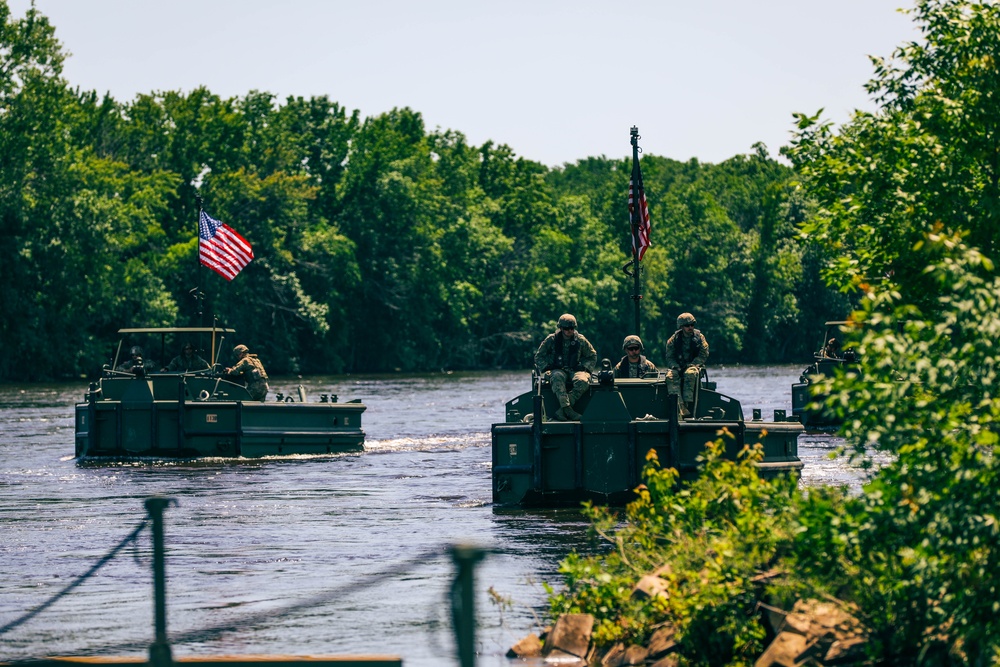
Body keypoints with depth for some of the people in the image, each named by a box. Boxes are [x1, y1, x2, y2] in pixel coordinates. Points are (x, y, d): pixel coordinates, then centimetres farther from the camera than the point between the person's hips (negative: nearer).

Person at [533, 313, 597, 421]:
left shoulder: (580, 340, 8)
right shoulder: (551, 340, 5)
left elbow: (592, 356, 20)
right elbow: (539, 357, 13)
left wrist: (585, 368, 3)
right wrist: (546, 367, -4)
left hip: (575, 370, 1)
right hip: (557, 370, -1)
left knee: (583, 381, -35)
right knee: (557, 378, -40)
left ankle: (562, 411, -38)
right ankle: (567, 408, -52)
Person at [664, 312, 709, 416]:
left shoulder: (699, 337, 5)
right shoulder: (674, 339, 7)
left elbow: (703, 356, -1)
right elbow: (669, 357, 7)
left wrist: (690, 366, -14)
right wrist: (676, 367, -13)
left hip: (694, 366, -1)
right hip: (678, 367, 1)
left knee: (690, 374, -38)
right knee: (671, 376, -32)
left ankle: (688, 404, -42)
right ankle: (679, 407, -46)